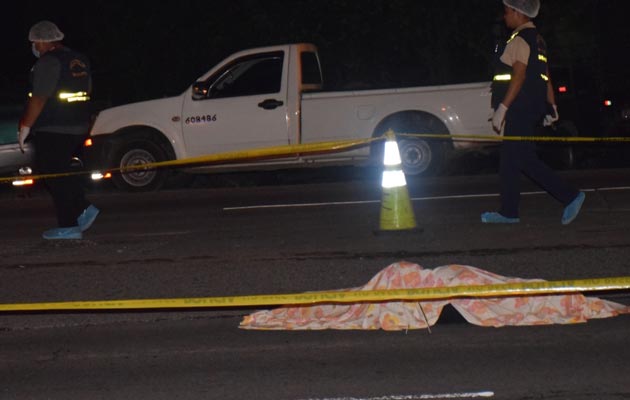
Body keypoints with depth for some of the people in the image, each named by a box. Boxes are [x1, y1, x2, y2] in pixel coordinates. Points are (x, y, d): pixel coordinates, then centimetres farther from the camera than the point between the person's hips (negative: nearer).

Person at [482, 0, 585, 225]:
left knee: (526, 160, -8)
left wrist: (502, 108, -23)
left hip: (519, 110, -10)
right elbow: (545, 78, 18)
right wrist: (551, 107, 19)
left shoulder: (520, 40, -13)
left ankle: (569, 197, -7)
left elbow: (518, 77, -21)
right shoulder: (537, 40, 18)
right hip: (531, 110, 10)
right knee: (509, 160, 10)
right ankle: (508, 212, 10)